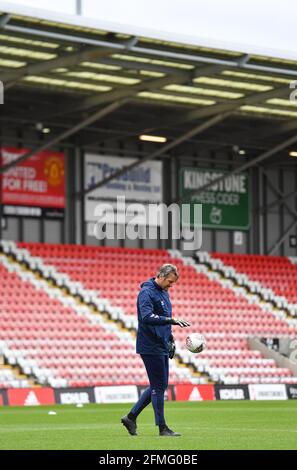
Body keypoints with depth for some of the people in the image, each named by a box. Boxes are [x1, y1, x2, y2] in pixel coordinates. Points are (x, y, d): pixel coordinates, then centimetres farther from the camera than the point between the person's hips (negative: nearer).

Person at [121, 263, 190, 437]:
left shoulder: (164, 292, 15)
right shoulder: (146, 292, -14)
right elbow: (147, 317, -28)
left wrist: (171, 339, 18)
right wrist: (171, 320, -34)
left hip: (162, 347, 9)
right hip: (150, 347, -9)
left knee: (160, 385, 11)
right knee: (159, 386, -6)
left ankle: (131, 417, 18)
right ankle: (162, 427, -1)